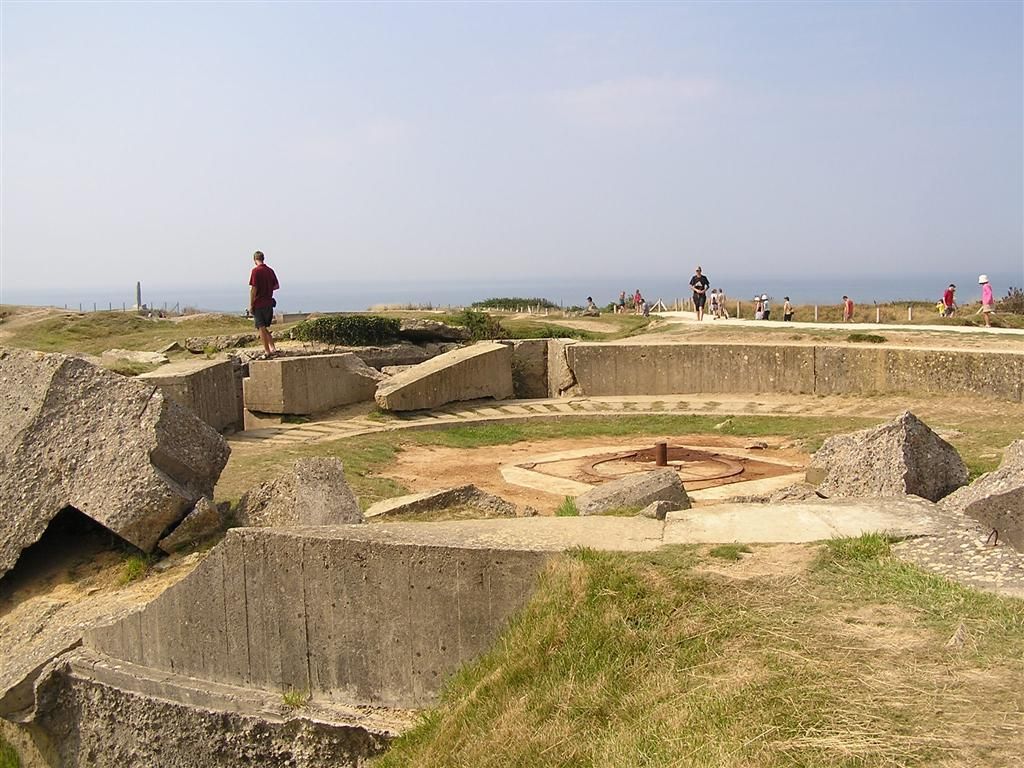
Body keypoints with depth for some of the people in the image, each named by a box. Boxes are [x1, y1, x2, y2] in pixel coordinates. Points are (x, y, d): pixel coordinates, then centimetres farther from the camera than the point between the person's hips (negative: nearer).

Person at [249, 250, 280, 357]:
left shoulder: (256, 270, -12)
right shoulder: (270, 270, 6)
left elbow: (253, 289, -15)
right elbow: (277, 286, 15)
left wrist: (251, 304, -9)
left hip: (259, 303, -6)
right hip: (269, 303, 6)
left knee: (261, 328, 0)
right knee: (266, 327, 18)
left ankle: (267, 351, 0)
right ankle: (272, 348, 12)